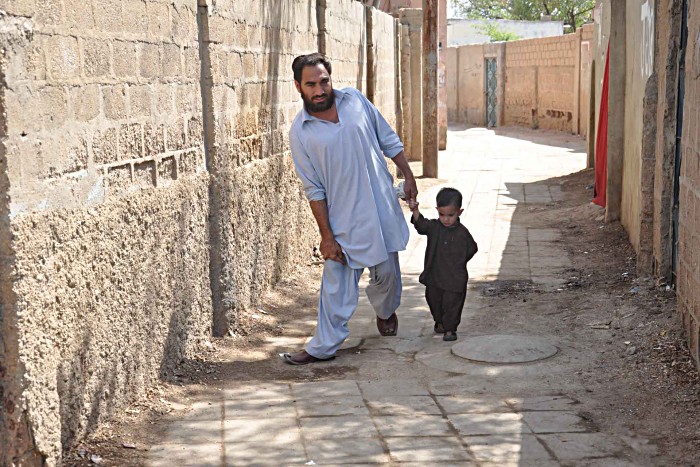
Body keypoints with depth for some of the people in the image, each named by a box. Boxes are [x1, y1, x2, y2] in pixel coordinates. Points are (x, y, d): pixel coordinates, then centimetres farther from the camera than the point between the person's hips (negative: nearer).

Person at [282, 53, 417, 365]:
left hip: (382, 207, 3)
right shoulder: (300, 132, -8)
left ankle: (386, 312, 43)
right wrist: (326, 235, -9)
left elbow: (388, 140, 11)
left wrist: (408, 175, 8)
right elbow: (314, 190, -7)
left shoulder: (354, 100, -1)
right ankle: (324, 346, 11)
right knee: (337, 283, -1)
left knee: (386, 272, 12)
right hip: (342, 219, -3)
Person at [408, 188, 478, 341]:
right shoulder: (434, 226, -3)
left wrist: (458, 262, 2)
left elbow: (472, 249, 6)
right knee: (434, 300, 18)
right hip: (434, 277, 3)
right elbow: (421, 224, -21)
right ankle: (439, 322, 40)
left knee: (452, 304, 1)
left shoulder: (462, 233, -8)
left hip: (454, 278, -3)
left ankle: (450, 329, 14)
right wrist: (415, 211, -38)